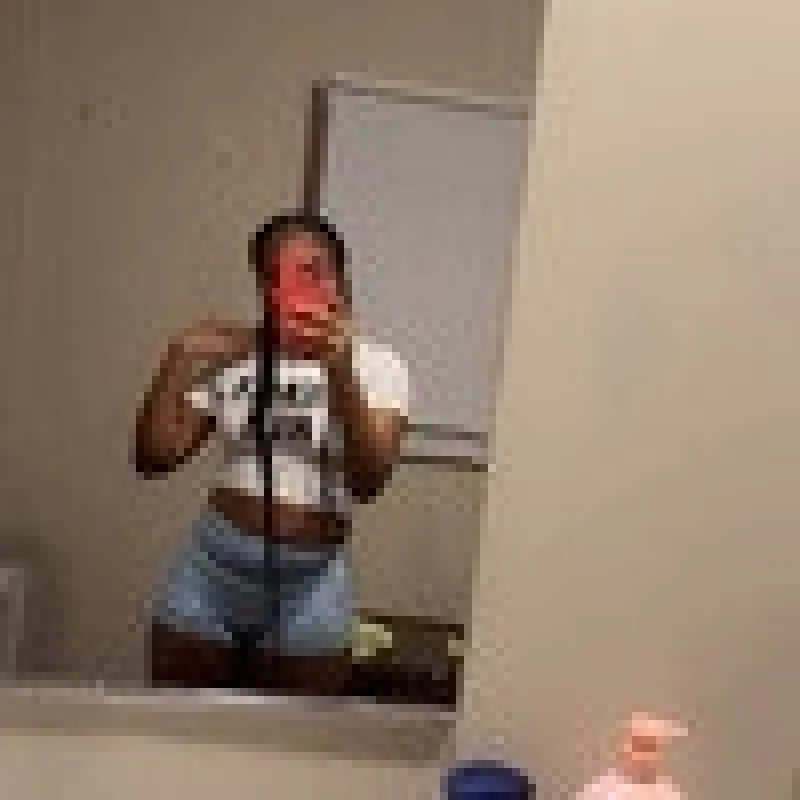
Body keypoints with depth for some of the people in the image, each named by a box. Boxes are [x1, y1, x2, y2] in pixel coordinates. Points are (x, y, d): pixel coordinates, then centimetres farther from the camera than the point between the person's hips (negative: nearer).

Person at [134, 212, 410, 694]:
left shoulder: (377, 366, -2)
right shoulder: (231, 359, 4)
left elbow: (368, 481, -17)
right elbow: (154, 458, 1)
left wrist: (340, 371, -29)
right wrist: (177, 367, -13)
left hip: (310, 579, -2)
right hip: (215, 561, 2)